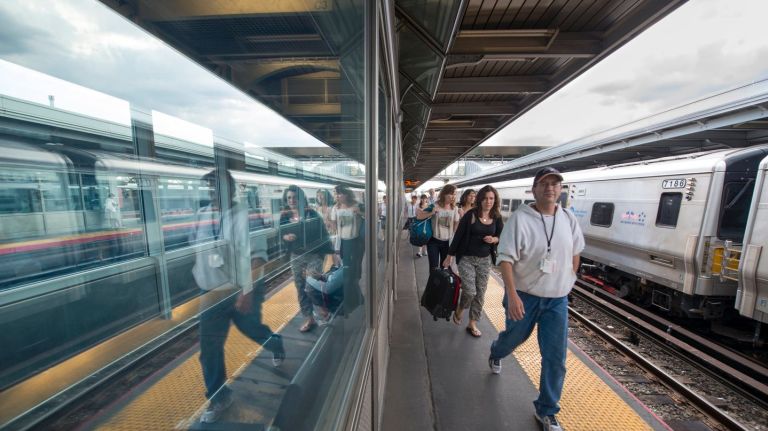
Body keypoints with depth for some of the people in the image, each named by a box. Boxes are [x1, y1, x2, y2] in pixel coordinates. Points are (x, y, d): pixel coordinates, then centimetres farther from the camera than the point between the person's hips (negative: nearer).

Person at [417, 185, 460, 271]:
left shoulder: (455, 209, -2)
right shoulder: (434, 206, -12)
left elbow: (456, 227, 2)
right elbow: (418, 216, -14)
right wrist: (431, 213, -26)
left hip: (447, 242, 3)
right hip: (433, 241, -3)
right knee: (434, 267, 3)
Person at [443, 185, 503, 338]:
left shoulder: (497, 218, 0)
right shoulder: (470, 215, -12)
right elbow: (458, 235, -8)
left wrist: (494, 239, -14)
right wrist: (450, 255, -6)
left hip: (485, 260, 4)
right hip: (466, 258, -4)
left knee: (480, 293, 9)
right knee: (470, 291, -9)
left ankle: (472, 324, 26)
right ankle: (459, 310, 25)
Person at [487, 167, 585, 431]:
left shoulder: (568, 219, -1)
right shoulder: (520, 218, -18)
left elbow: (575, 251, 16)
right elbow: (506, 259, -20)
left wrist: (569, 280, 15)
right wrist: (511, 295, -27)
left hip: (557, 299, 4)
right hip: (525, 296, -4)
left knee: (555, 359, 7)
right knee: (515, 337, 19)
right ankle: (495, 354, 55)